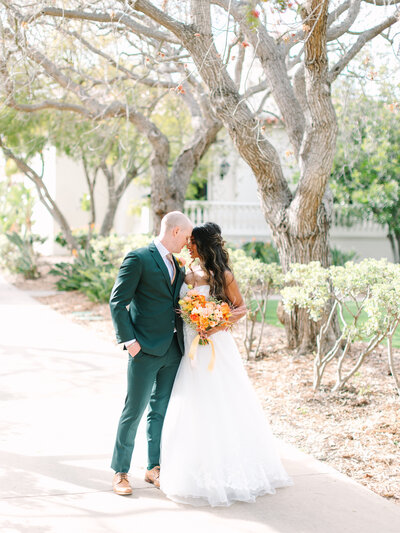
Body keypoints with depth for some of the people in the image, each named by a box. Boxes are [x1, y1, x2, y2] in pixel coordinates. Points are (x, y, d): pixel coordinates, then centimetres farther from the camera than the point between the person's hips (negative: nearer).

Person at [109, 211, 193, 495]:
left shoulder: (176, 265, 15)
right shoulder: (138, 259, -9)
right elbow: (117, 302, -11)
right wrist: (129, 340, -15)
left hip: (172, 350, 7)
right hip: (146, 350, -7)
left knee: (161, 410, 13)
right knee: (134, 410, 0)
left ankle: (154, 468, 25)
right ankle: (120, 472, 12)